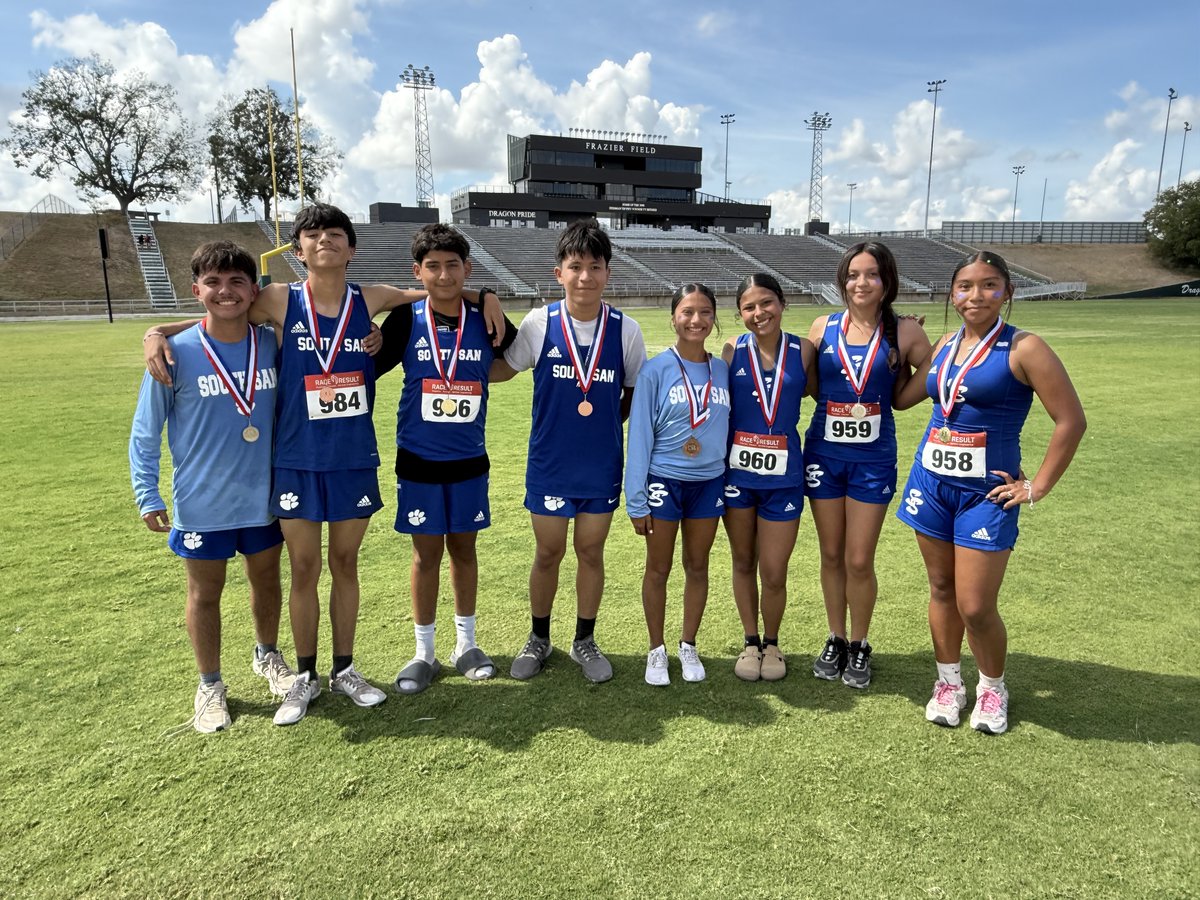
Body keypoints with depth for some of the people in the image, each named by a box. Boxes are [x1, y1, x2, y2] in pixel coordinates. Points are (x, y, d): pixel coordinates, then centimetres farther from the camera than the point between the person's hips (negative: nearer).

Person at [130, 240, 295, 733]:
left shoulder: (273, 344, -6)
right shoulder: (177, 353, -13)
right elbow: (145, 433, -5)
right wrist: (148, 496, -8)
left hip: (264, 496, 3)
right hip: (201, 503, -2)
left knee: (267, 580, 19)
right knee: (205, 593, 13)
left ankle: (267, 656, 44)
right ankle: (210, 685, 33)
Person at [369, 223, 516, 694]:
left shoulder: (485, 320, -4)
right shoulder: (405, 320, -7)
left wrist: (480, 377, 3)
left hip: (469, 460, 1)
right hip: (418, 459, -1)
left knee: (463, 549, 13)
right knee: (426, 554, 7)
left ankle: (466, 644, 30)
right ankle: (424, 653, 23)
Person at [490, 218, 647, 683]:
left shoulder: (625, 329, -6)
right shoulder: (539, 323, -8)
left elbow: (634, 390, 7)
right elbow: (501, 369, 6)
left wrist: (605, 424, 0)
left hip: (602, 464, 1)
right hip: (549, 463, 0)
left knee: (591, 552, 12)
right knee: (548, 554, 11)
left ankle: (585, 641, 31)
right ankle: (539, 638, 33)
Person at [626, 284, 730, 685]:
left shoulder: (724, 370, 0)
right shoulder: (656, 370, -10)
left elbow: (729, 428, 7)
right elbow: (640, 437, -8)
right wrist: (636, 500, -10)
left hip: (709, 483, 3)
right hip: (663, 482, -3)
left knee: (697, 567, 14)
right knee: (658, 569, 9)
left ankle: (689, 645, 32)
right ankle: (657, 650, 27)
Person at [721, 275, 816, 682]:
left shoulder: (802, 350, -4)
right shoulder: (733, 349, -3)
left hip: (783, 476, 0)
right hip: (737, 472, 1)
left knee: (774, 573, 5)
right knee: (743, 563, 14)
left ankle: (772, 643, 32)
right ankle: (751, 642, 34)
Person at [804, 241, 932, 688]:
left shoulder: (904, 332, -5)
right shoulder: (823, 328, 0)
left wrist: (901, 373, -10)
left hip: (873, 458, -2)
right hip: (824, 453, 2)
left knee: (859, 561, 3)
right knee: (831, 555, 12)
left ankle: (859, 646, 25)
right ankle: (835, 640, 30)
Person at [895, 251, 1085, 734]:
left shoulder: (1023, 348, -10)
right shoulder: (945, 344, 7)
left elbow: (1071, 420, -10)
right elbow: (901, 397, 11)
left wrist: (1037, 487, -8)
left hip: (985, 492, -5)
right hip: (931, 481, 5)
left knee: (976, 607, -3)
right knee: (941, 589, 14)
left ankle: (992, 688, 25)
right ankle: (949, 682, 32)